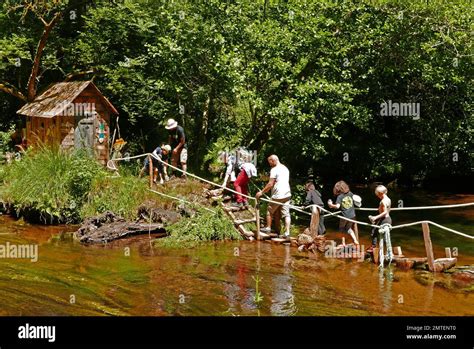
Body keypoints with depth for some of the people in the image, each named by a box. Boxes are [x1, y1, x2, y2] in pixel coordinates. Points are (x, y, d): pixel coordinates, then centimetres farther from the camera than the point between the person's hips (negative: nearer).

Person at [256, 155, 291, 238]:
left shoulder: (274, 170, -9)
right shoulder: (285, 168, 16)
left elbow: (270, 184, -14)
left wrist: (261, 192, -6)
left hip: (277, 195, -7)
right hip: (287, 194, 7)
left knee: (270, 211, 13)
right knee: (286, 214, 2)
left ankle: (268, 228, 19)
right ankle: (287, 233, -5)